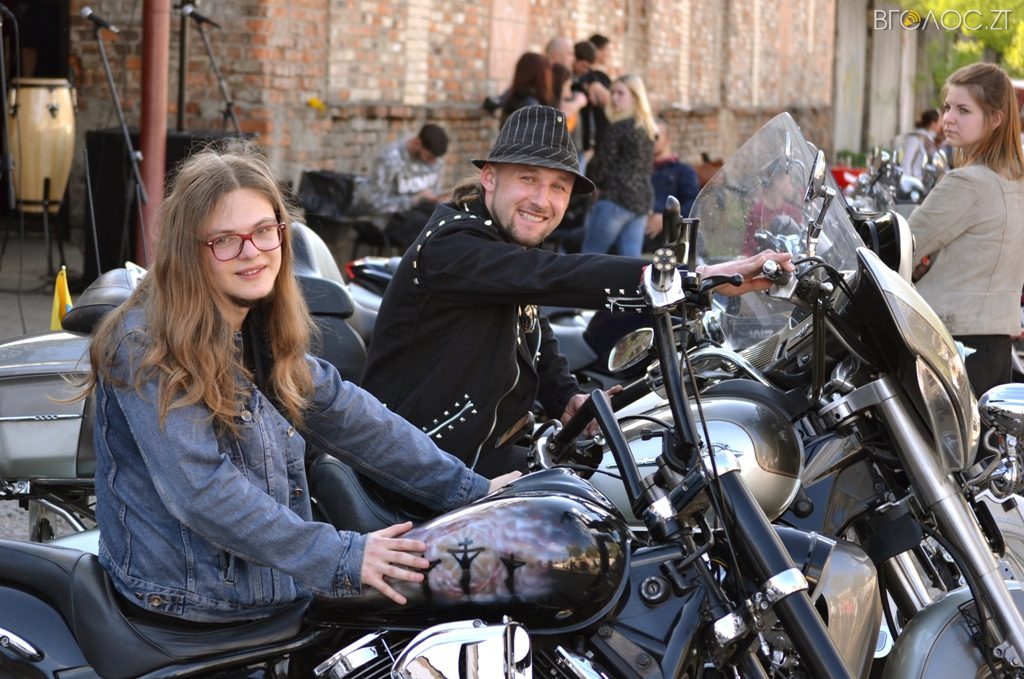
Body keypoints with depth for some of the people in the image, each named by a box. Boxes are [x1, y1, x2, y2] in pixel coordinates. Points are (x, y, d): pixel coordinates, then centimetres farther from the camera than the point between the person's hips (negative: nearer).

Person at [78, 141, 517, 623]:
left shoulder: (261, 334, 9)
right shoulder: (147, 347, -19)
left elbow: (346, 416, 10)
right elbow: (201, 491, -26)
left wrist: (471, 492, 7)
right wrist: (340, 560, -28)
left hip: (273, 578, 8)